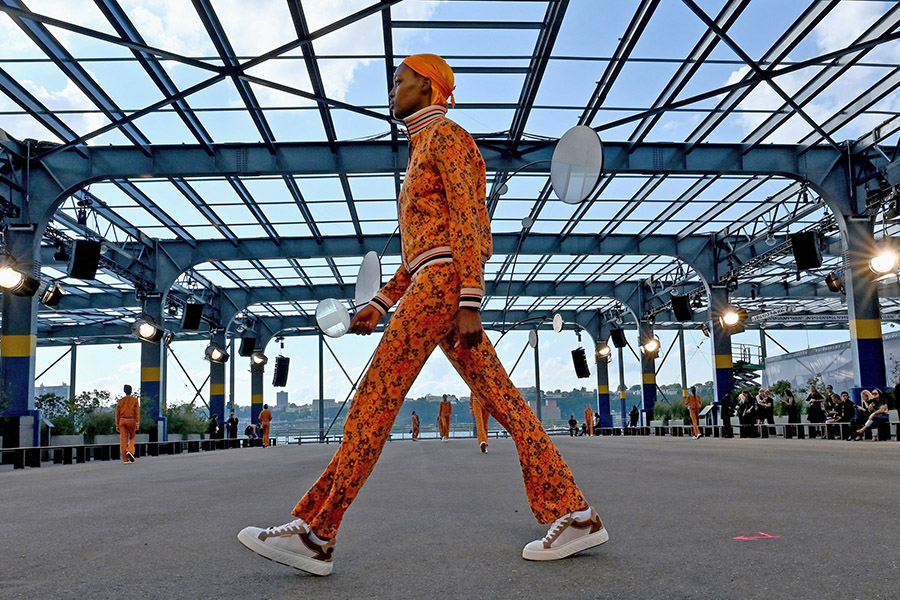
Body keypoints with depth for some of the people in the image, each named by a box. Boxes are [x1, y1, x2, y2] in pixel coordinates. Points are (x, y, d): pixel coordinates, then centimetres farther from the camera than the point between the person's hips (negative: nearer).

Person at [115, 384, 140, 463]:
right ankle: (130, 451, -14)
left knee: (123, 440, 1)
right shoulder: (135, 400, 0)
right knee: (132, 438, 14)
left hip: (122, 421, 1)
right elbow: (137, 412, -8)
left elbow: (117, 413, 7)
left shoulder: (120, 401, 6)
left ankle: (125, 459, -3)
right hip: (132, 421, -1)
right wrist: (137, 424, -10)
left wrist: (117, 425, 12)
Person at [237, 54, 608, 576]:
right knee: (502, 401, 1)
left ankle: (315, 532, -12)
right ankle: (574, 515, 1)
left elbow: (467, 218, -12)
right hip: (431, 283, 10)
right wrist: (380, 304, 21)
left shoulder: (445, 134, 2)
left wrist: (469, 303, -21)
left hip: (444, 278, -10)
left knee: (377, 395, -13)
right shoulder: (423, 153, 31)